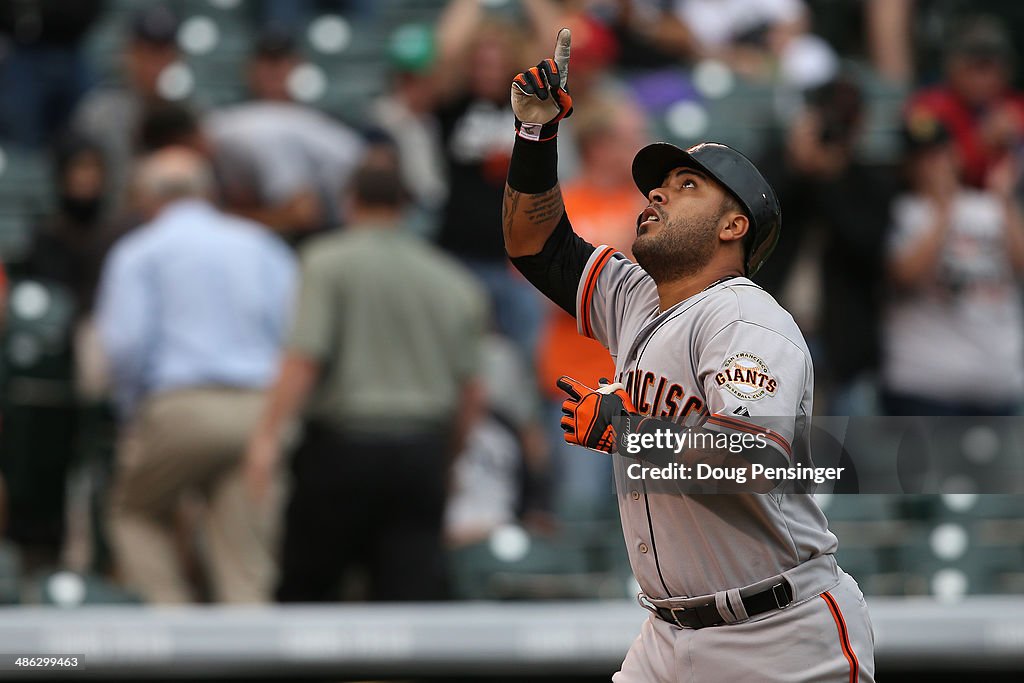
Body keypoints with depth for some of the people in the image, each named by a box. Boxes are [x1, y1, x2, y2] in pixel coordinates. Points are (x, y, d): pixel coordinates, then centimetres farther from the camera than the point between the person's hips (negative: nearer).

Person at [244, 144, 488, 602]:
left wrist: (268, 435, -13)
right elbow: (470, 391, 10)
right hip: (423, 452, 3)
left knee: (305, 584, 9)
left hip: (343, 447, -3)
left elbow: (304, 358, -13)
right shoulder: (452, 280, 12)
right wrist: (447, 456, 22)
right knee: (411, 587, 0)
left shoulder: (329, 260, -2)